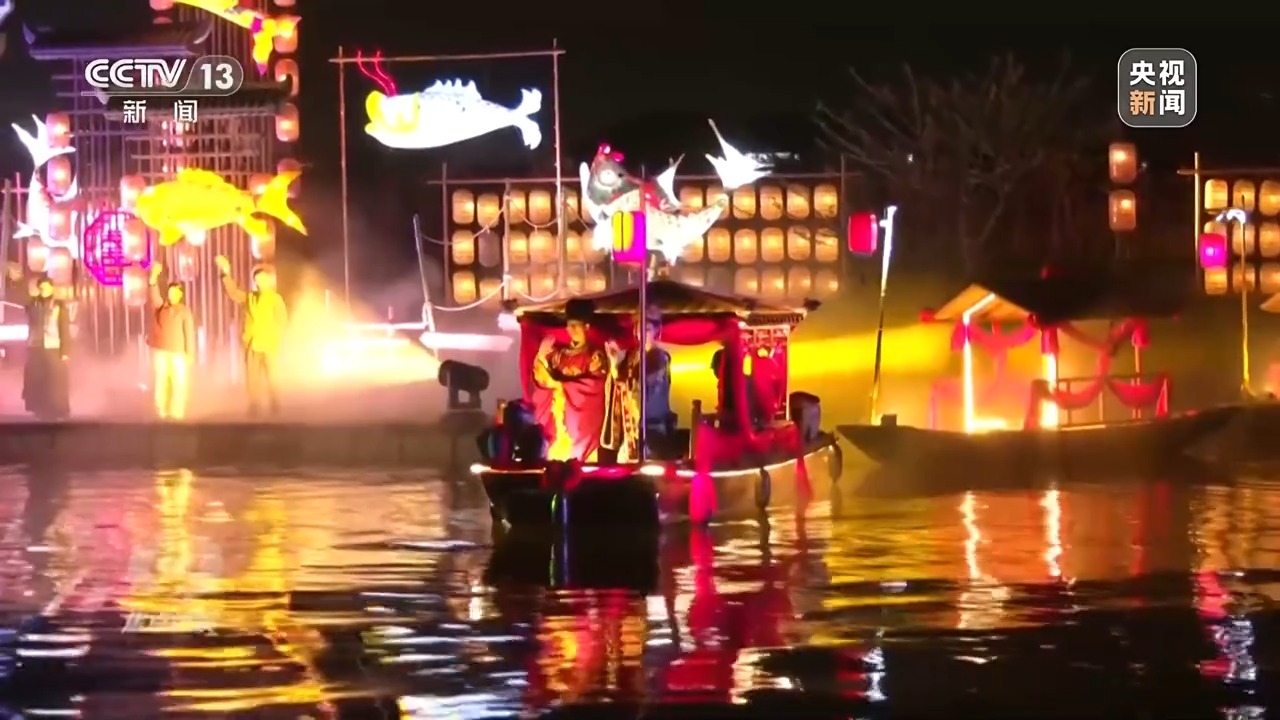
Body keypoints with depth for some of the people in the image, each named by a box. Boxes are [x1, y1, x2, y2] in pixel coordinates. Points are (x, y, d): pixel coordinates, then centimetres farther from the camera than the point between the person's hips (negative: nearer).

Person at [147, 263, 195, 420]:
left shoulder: (184, 310, 1)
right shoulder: (159, 306, 8)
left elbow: (189, 332, -1)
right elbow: (154, 293, -10)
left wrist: (190, 353, -6)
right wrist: (154, 276, -26)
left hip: (178, 352, -2)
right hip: (159, 350, 2)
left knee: (179, 382, -4)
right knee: (161, 380, 1)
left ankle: (176, 412, 2)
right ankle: (161, 412, 5)